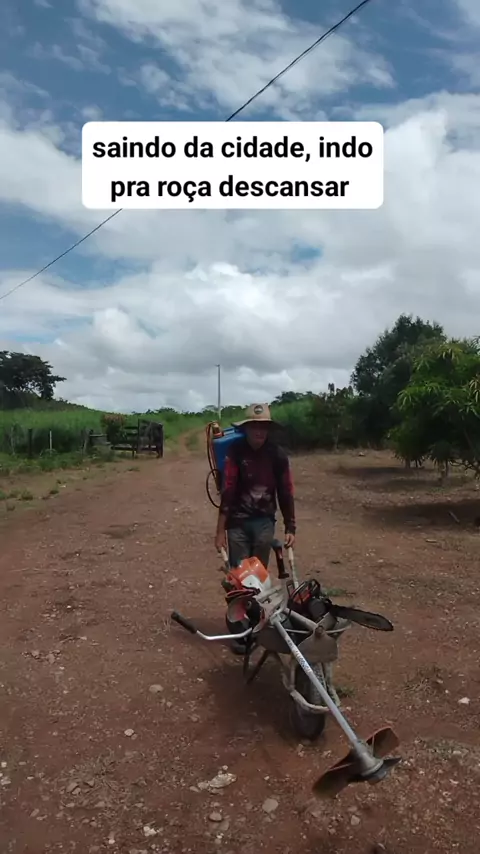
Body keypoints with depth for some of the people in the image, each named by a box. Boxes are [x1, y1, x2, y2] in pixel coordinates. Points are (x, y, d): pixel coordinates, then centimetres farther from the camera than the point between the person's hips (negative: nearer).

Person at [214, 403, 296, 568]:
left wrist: (290, 527, 3)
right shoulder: (235, 452, -13)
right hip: (238, 522, -2)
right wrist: (221, 530, -15)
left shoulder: (277, 455, -5)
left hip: (265, 521, 2)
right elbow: (227, 491, -14)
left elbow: (285, 492, 1)